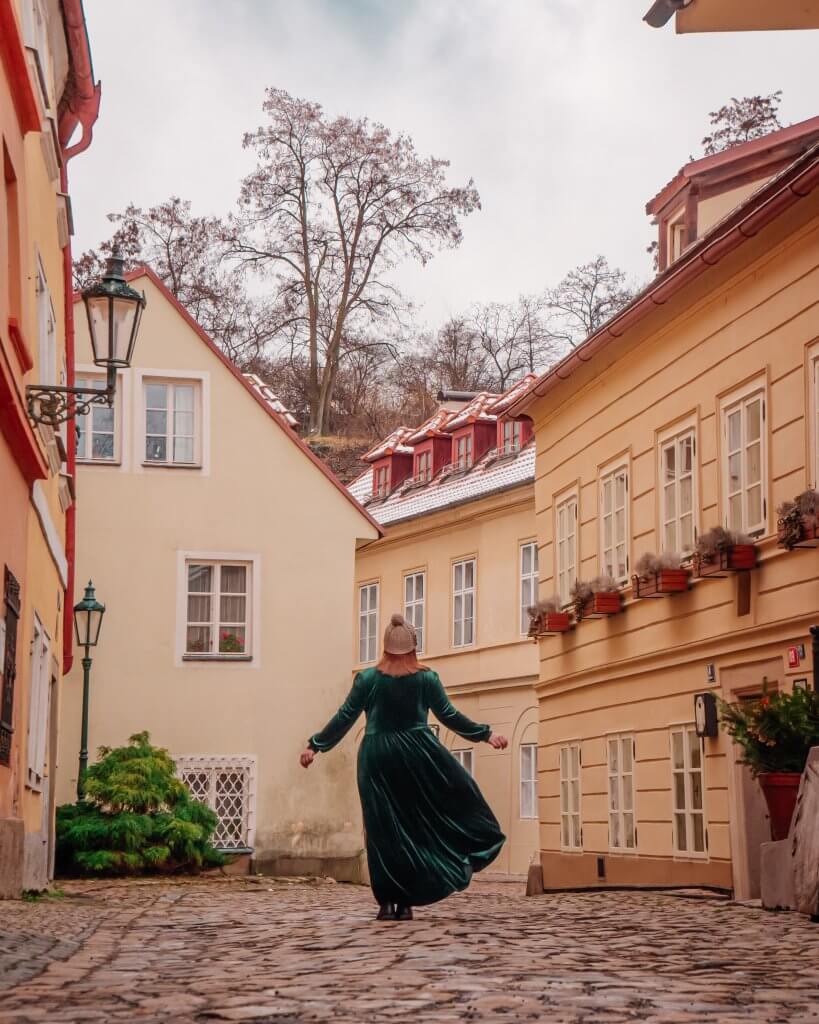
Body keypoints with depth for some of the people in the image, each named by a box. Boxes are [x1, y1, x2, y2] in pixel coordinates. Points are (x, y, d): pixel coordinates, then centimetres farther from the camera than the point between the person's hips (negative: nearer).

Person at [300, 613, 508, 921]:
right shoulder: (426, 678, -1)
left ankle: (388, 902, 2)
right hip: (417, 755, 0)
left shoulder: (368, 678, -1)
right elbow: (449, 716, 1)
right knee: (416, 826, 9)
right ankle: (406, 902, 3)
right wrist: (486, 735, 10)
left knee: (383, 830, 4)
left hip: (377, 758, 0)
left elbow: (344, 718, 0)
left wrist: (315, 745, 9)